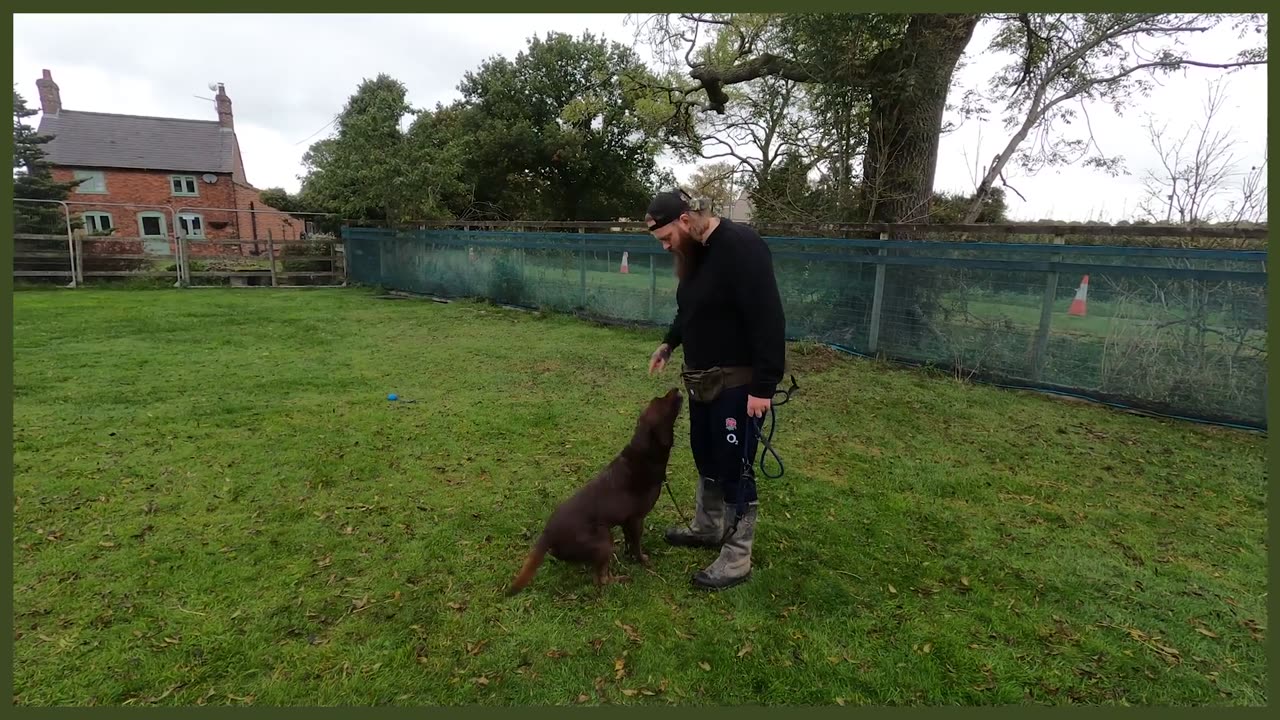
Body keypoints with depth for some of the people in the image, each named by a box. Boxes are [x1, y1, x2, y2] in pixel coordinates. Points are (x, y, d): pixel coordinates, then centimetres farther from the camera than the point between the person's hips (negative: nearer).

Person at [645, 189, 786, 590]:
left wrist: (764, 386, -25)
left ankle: (737, 560, 16)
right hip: (702, 380, 9)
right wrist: (670, 343, 17)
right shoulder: (693, 253, 9)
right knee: (707, 459, 21)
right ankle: (707, 529, 41)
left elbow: (767, 319, -25)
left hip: (738, 383, -9)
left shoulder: (741, 247, -21)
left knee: (735, 470, 1)